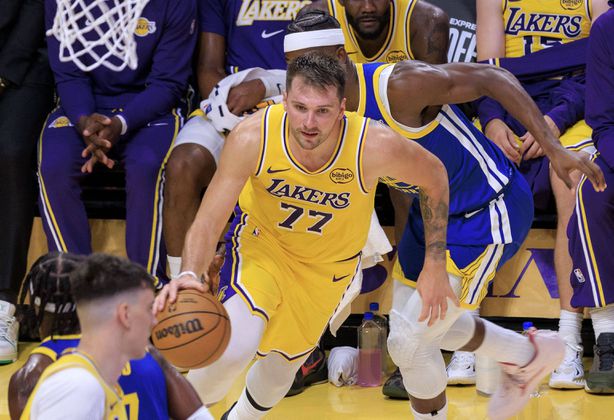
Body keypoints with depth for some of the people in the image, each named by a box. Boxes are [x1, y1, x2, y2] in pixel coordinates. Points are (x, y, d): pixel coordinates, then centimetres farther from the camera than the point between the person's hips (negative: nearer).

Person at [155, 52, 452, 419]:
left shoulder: (375, 146, -34)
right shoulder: (253, 137, -34)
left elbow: (435, 178, -13)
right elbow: (209, 221, -29)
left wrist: (435, 264, -7)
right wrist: (190, 274, -50)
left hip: (330, 264, 2)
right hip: (262, 240, -2)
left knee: (281, 367, 17)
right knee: (235, 349, -26)